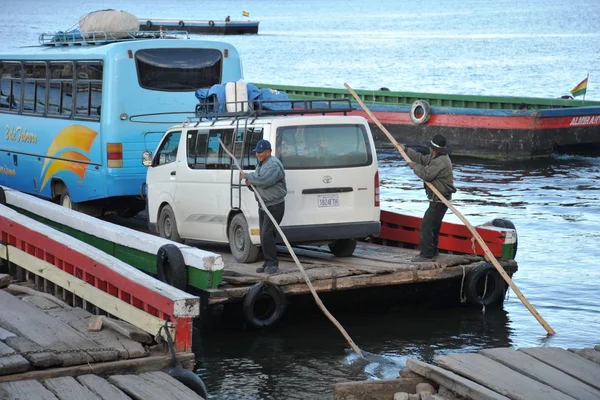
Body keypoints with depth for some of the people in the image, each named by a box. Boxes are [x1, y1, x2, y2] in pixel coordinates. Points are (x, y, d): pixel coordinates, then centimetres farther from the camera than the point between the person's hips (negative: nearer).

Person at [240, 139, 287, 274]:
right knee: (264, 236, 12)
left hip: (274, 206, -10)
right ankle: (268, 263, 19)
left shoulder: (273, 164, -18)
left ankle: (272, 263, -8)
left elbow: (264, 180, -32)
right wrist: (250, 181, -1)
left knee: (267, 235, -15)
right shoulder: (261, 164, 15)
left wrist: (248, 176, -19)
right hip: (263, 205, 10)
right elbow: (258, 179, 24)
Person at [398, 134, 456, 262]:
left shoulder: (441, 162, -23)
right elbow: (421, 158, 21)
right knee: (433, 225, 20)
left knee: (426, 225, -12)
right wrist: (405, 150, 23)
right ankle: (433, 251, 31)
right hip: (438, 199, 11)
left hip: (439, 200, -11)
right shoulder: (435, 158, 11)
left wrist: (415, 166, -9)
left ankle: (426, 254, -12)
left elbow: (426, 174, -26)